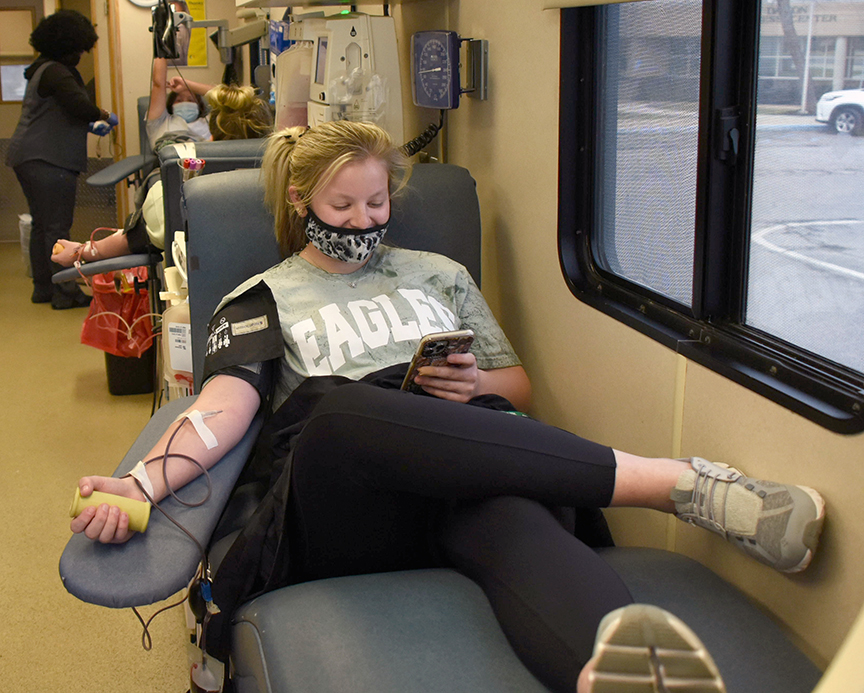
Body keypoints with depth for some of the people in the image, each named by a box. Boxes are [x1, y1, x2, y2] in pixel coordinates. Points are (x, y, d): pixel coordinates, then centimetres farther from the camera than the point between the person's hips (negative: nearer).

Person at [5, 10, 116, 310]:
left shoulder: (43, 70, 20)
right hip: (49, 161, -11)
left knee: (42, 225, 14)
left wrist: (91, 124, 20)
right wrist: (103, 115, -8)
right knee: (57, 228, -8)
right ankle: (65, 294, -6)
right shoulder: (57, 72, -13)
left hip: (29, 158, 11)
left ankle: (43, 289, 20)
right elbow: (80, 106, -26)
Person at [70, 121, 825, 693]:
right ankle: (677, 482, -36)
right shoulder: (262, 299, 20)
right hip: (346, 520, -1)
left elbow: (520, 387, 30)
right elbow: (225, 406, 1)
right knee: (341, 409, -37)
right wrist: (144, 482, -19)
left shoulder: (438, 273, 28)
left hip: (465, 482, 2)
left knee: (511, 516, -36)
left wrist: (480, 385, 5)